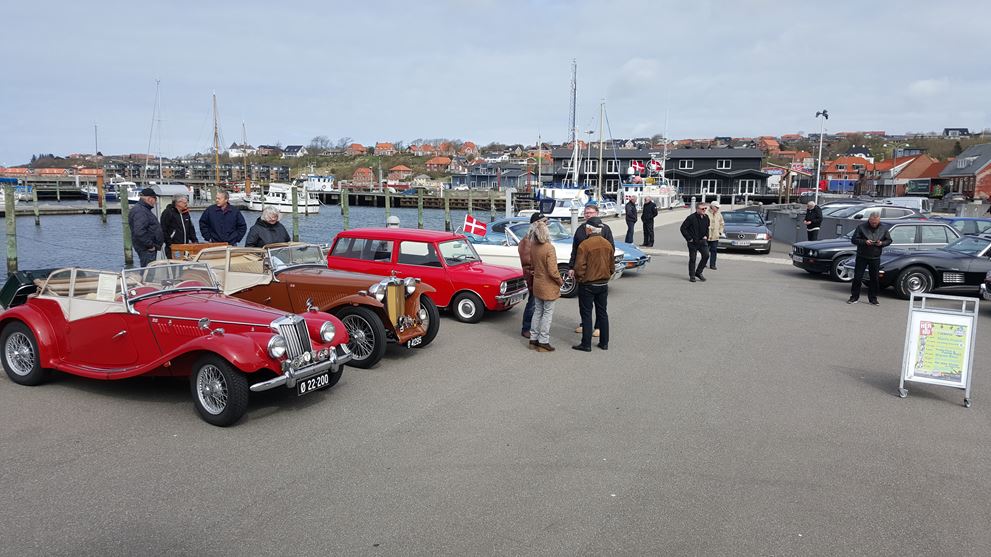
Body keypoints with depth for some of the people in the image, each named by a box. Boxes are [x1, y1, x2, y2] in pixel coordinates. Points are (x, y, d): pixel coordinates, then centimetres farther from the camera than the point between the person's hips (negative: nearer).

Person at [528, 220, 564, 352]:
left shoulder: (532, 246, -4)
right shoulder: (549, 248, -24)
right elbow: (552, 271, -23)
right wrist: (560, 281, -6)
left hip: (537, 284, 6)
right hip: (548, 286, -6)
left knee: (538, 311, 18)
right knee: (547, 313, 5)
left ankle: (533, 339, 24)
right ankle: (543, 342, 9)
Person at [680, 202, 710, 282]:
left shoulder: (706, 217, 4)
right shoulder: (691, 218, -15)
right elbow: (683, 228, -13)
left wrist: (706, 236, 8)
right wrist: (689, 238, -12)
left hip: (702, 240, 5)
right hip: (693, 242, -5)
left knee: (706, 255, -6)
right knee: (692, 259, 2)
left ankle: (698, 272, 11)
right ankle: (692, 276, 14)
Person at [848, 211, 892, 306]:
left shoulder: (883, 228, 3)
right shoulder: (862, 227, -6)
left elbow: (889, 240, 11)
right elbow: (854, 240, -5)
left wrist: (882, 243, -10)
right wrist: (864, 242, -21)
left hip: (875, 258, 2)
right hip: (862, 257, -2)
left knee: (874, 278, 6)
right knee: (857, 277, -1)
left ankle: (873, 298, 17)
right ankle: (854, 297, 9)